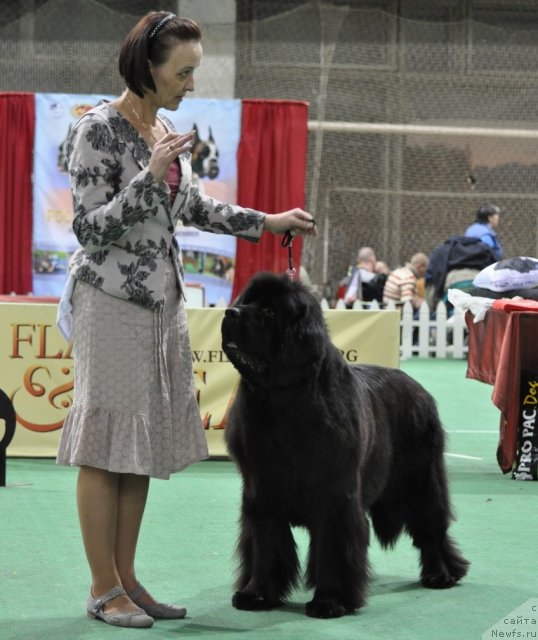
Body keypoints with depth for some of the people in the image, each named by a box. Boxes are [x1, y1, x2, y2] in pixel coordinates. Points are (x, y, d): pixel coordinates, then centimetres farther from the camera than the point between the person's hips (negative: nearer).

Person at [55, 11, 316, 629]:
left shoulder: (165, 130, 12)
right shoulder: (98, 129, -12)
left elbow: (192, 206, 25)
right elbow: (91, 227, -15)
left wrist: (266, 222, 21)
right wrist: (150, 174, -23)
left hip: (162, 300, 8)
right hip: (112, 299, -8)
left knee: (143, 445, 9)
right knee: (106, 446, -3)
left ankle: (127, 580, 16)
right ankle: (103, 589, 4)